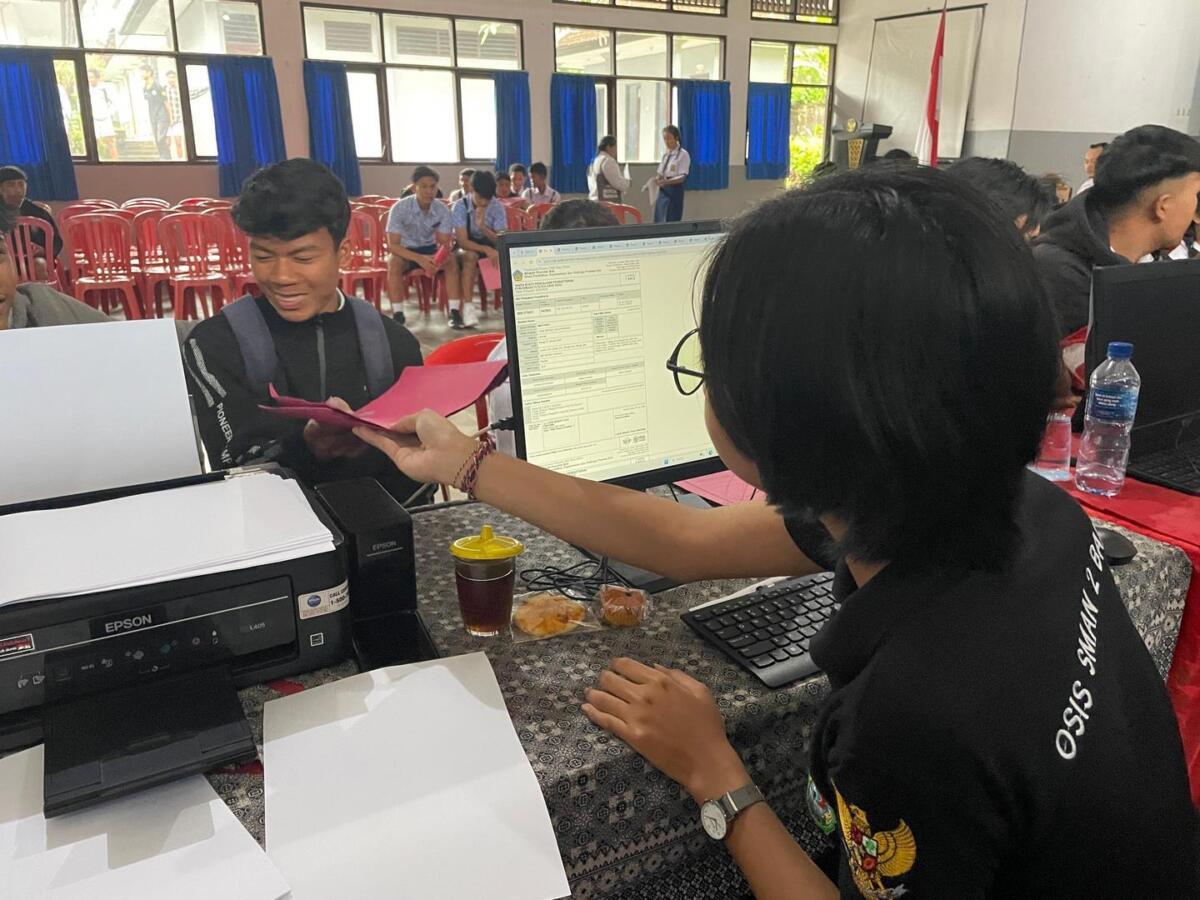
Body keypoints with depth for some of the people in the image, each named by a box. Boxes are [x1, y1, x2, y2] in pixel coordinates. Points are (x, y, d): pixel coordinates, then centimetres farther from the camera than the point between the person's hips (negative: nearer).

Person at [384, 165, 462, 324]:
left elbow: (444, 242, -9)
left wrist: (445, 249, -36)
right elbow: (392, 245, -23)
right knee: (394, 263, -35)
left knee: (452, 259, -28)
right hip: (406, 251, -2)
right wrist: (419, 258, -39)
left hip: (430, 249, 2)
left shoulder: (443, 210, -11)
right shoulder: (400, 208, -20)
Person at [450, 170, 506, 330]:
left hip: (490, 245, 3)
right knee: (471, 257, -38)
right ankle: (467, 306, -40)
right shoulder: (460, 206, -17)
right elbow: (463, 241, -24)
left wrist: (482, 226, -31)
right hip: (467, 247, -3)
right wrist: (486, 249, -41)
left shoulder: (498, 207, -10)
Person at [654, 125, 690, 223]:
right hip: (663, 191, 7)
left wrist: (666, 181, -31)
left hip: (674, 191, -7)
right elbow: (660, 173, 15)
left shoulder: (683, 155, -8)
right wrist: (657, 178, -10)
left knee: (671, 223, -4)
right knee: (659, 221, 5)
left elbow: (682, 177, -15)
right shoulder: (665, 154, 13)